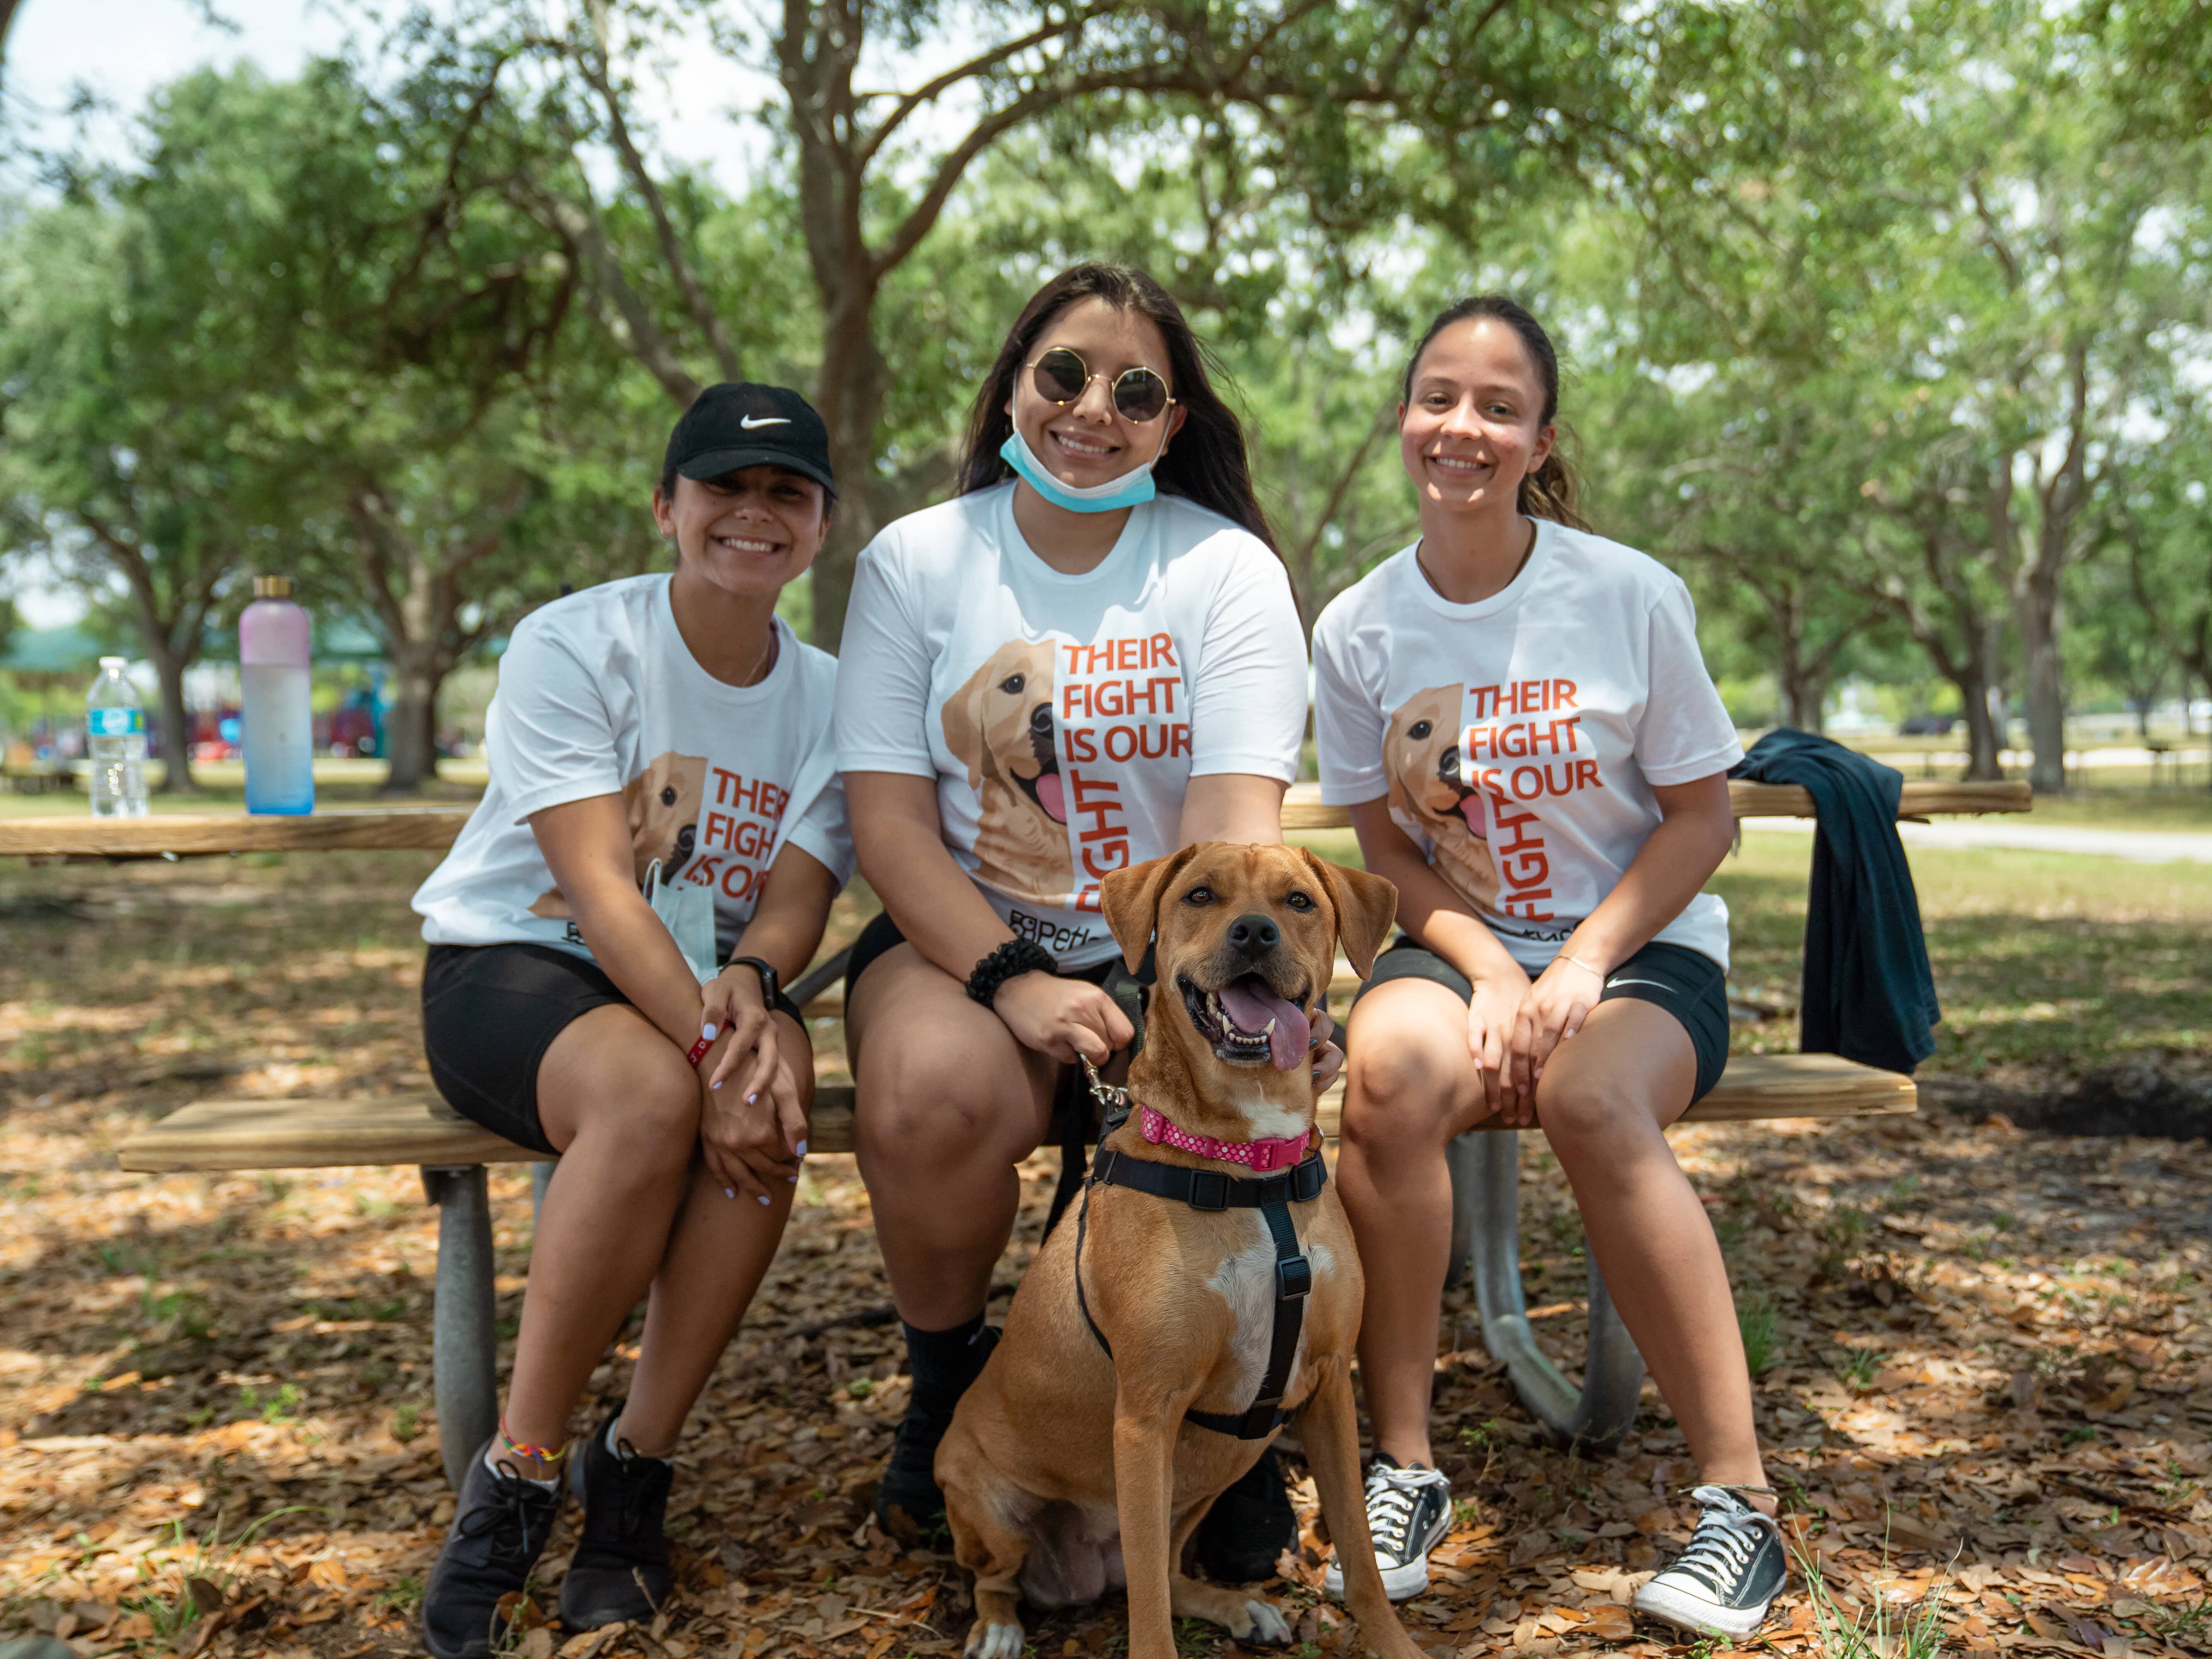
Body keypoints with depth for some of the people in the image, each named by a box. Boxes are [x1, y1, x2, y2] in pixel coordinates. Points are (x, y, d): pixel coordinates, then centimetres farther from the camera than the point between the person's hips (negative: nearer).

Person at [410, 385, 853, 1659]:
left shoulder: (828, 695, 2)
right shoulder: (572, 643, -11)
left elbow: (800, 892, -7)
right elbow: (599, 882, -21)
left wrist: (752, 983, -30)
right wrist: (706, 1047, -33)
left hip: (705, 984, 4)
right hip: (515, 960, -3)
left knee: (771, 1101, -31)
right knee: (653, 1094, -36)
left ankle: (635, 1473, -15)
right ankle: (520, 1476, -20)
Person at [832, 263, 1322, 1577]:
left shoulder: (1227, 568, -1)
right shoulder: (916, 562, 2)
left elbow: (1234, 822, -13)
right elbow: (890, 820, -5)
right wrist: (1011, 980, -20)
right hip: (966, 931, 0)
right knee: (935, 1100, -32)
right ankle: (949, 1372, 2)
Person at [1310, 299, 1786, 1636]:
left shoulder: (1631, 595, -7)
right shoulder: (1360, 631, -1)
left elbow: (1703, 818, -3)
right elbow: (1386, 840, 3)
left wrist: (1580, 970, -16)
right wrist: (1490, 976, -14)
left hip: (1641, 950, -1)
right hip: (1460, 943, 2)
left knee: (1592, 1095, -35)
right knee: (1391, 1061, -33)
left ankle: (1742, 1499, -21)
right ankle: (1405, 1464, -17)